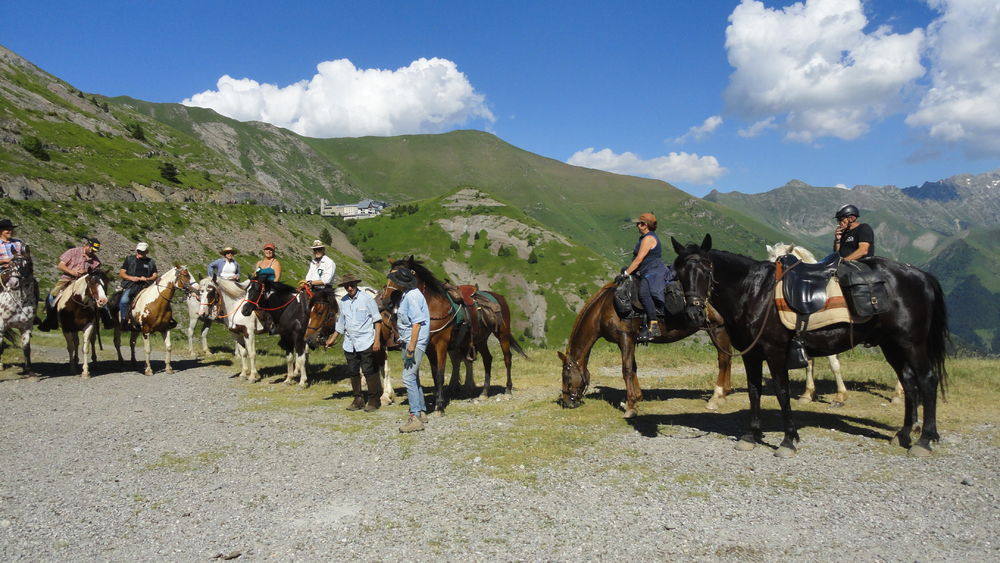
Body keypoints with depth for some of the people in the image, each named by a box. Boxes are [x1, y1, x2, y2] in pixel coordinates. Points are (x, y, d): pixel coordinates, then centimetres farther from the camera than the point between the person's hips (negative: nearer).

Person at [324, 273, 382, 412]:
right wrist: (332, 339, 19)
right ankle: (358, 399, 23)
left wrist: (377, 340, -11)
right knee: (353, 372, 11)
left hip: (365, 343, -5)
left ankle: (374, 400, 9)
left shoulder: (366, 298, -7)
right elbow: (341, 324, 19)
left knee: (369, 371, -3)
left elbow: (376, 320, -6)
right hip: (349, 344, 5)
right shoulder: (343, 301, 8)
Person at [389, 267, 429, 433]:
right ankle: (421, 412, 28)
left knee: (409, 377, -13)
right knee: (413, 377, 17)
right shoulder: (407, 294, 13)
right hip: (408, 340, 11)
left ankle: (416, 418, -12)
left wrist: (411, 348, -25)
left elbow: (417, 323, -23)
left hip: (415, 342, -11)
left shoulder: (412, 296, -19)